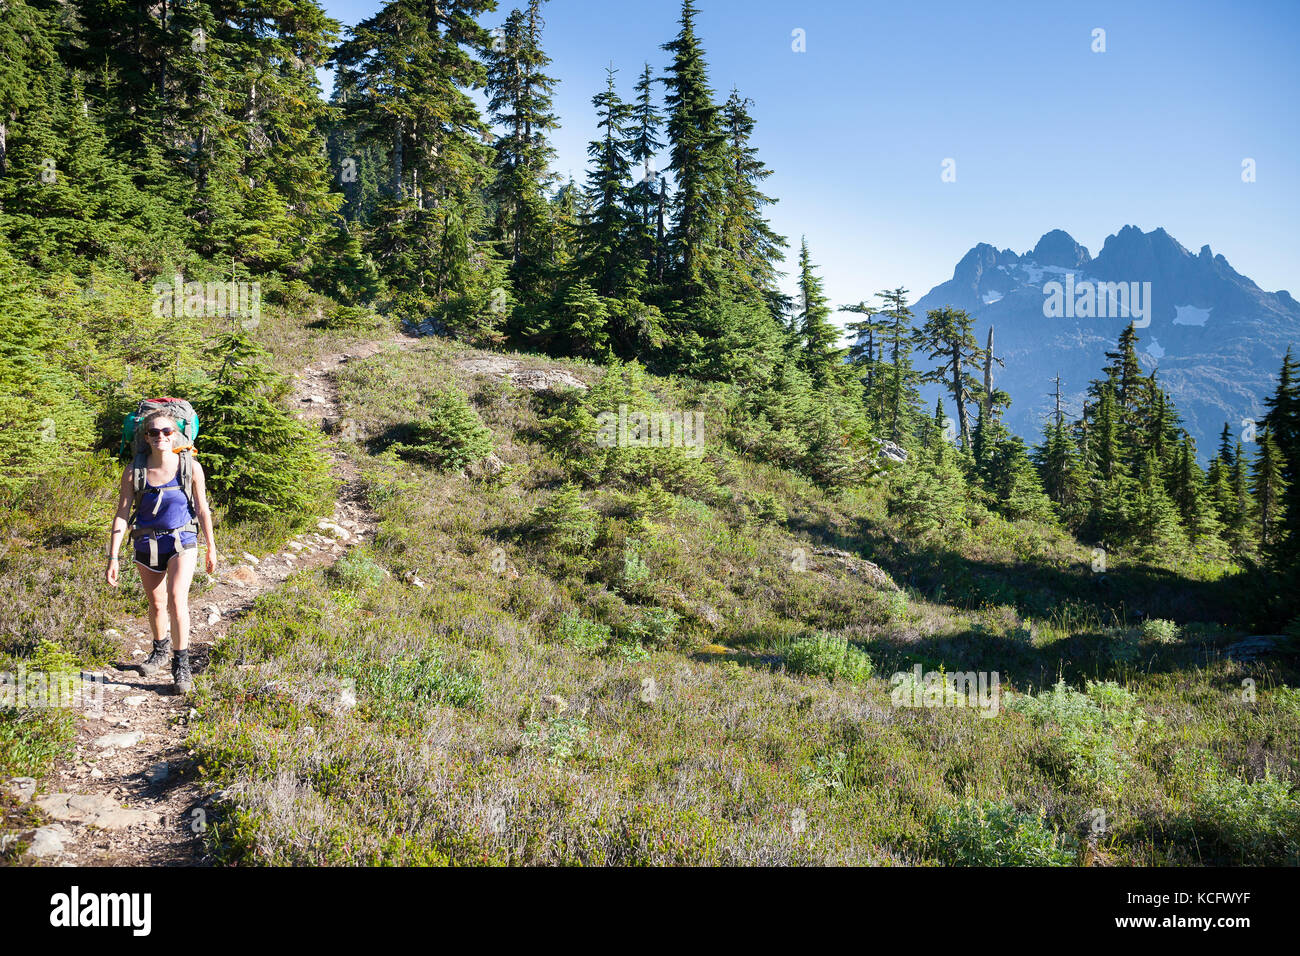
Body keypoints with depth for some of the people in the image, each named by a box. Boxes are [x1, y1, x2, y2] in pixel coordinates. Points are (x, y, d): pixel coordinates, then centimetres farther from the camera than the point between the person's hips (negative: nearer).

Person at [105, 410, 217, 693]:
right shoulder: (133, 472, -11)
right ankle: (160, 650, 43)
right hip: (147, 544, 2)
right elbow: (121, 516, -7)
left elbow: (202, 510, -3)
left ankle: (181, 664, -4)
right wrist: (113, 558, -9)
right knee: (156, 604, 17)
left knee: (176, 600, -18)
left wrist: (211, 548, 4)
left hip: (182, 542, -2)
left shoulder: (191, 468, -13)